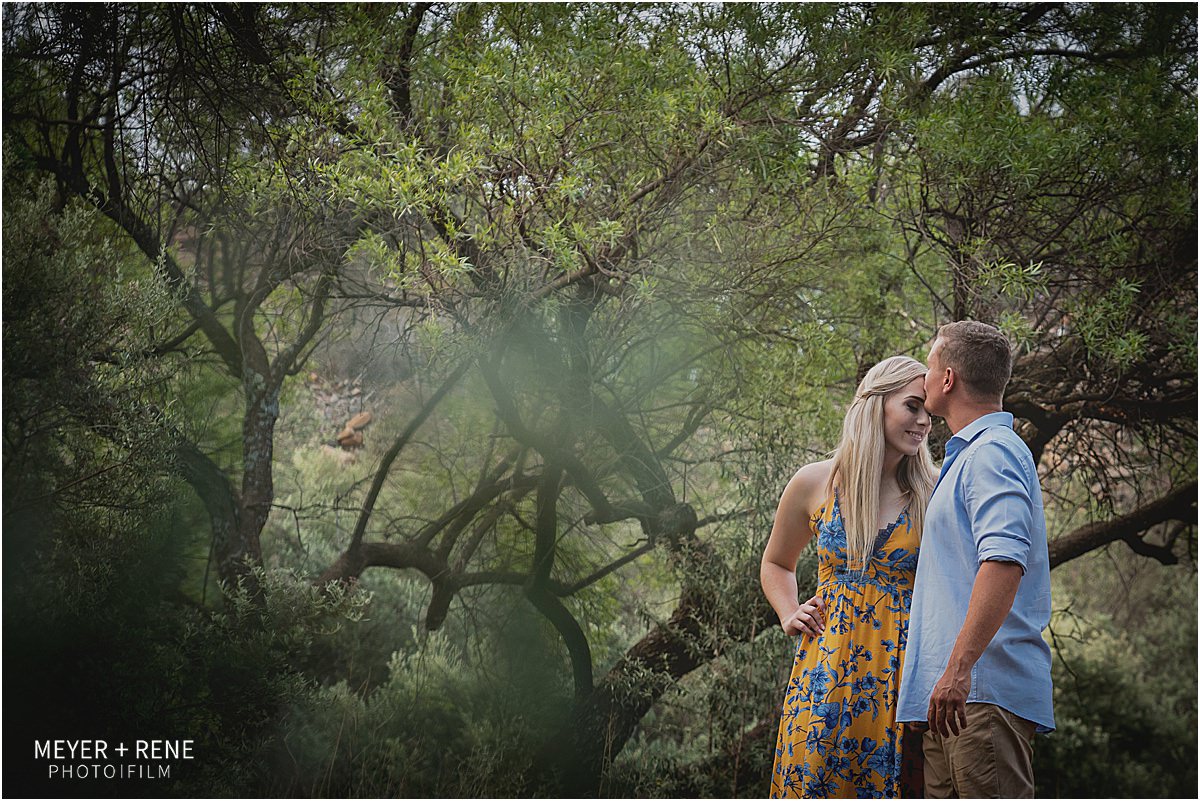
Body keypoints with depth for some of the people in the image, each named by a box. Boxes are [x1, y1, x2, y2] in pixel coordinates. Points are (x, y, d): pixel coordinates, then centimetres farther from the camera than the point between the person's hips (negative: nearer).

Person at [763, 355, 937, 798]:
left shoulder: (933, 494, 2)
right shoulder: (814, 484, 5)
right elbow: (776, 564, 21)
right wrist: (790, 616, 6)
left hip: (900, 671, 0)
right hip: (827, 667, 1)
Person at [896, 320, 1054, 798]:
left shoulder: (992, 452, -9)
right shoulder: (969, 455, 24)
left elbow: (1004, 561, -25)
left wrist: (960, 666, -30)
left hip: (984, 691, -10)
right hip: (954, 692, 10)